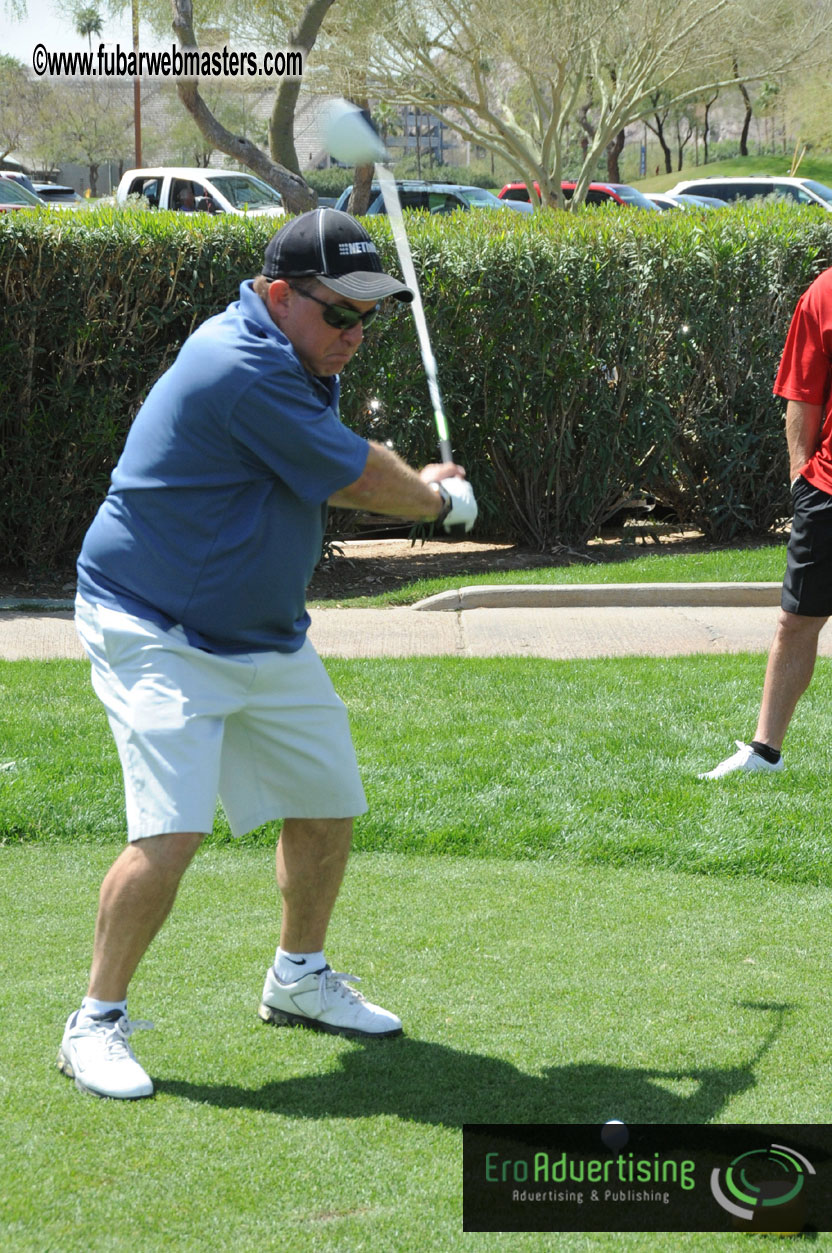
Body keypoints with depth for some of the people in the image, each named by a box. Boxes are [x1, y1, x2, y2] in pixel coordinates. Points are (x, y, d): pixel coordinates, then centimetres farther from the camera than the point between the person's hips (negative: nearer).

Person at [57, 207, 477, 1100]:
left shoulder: (293, 358, 5)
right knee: (170, 832, -22)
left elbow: (334, 472, 18)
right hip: (159, 635, -10)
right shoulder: (244, 369, -27)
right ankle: (95, 1024, -7)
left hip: (265, 637, 10)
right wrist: (441, 500, 1)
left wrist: (415, 484, 0)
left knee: (329, 806, 16)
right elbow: (363, 481, -18)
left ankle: (298, 979, 36)